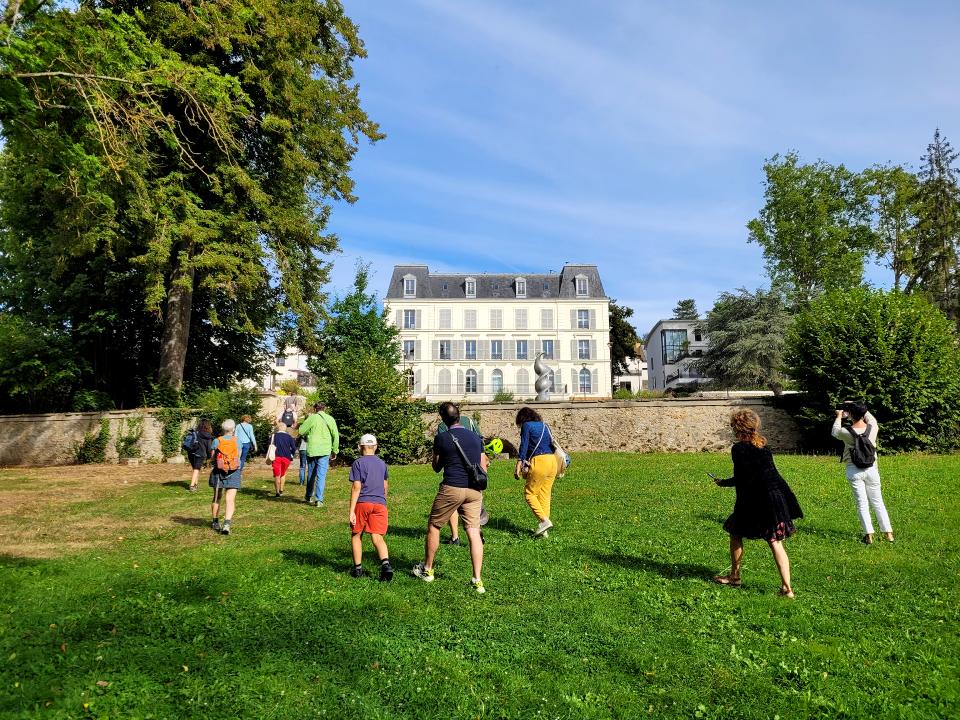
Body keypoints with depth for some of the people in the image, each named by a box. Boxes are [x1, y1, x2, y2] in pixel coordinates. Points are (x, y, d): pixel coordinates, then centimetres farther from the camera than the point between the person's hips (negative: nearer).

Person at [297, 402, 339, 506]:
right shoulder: (330, 419, 2)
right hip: (325, 451, 0)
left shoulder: (312, 418, -4)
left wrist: (307, 419, 13)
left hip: (311, 450, 0)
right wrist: (335, 451, 11)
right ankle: (319, 500, -4)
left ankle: (309, 496, 30)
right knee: (321, 475, 1)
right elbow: (336, 436, 3)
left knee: (311, 474, 16)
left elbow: (301, 431, 0)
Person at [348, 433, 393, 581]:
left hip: (362, 503, -3)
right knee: (378, 537, -1)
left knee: (356, 536, 14)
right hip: (379, 504, 3)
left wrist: (351, 511, -9)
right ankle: (385, 563, -23)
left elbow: (356, 487, -8)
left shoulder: (358, 463, 0)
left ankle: (358, 568, 19)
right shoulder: (382, 463, 14)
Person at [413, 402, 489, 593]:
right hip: (475, 490, 4)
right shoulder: (476, 437, 7)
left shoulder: (441, 438, -4)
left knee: (433, 527, 15)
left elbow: (436, 467, 9)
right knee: (474, 532, 4)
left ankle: (427, 570, 28)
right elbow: (483, 469, 11)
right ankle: (477, 581, 1)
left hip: (451, 489, -3)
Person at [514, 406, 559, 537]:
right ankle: (543, 531, 10)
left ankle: (544, 520, -10)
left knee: (529, 493, 5)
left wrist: (518, 466, -9)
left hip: (539, 461, -7)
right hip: (552, 460, 7)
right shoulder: (544, 425, 20)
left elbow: (523, 446, -7)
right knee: (545, 495, 10)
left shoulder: (526, 426, 1)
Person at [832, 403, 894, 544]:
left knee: (862, 503, 4)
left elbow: (835, 432, 9)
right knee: (877, 502, 12)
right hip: (871, 469, 3)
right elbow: (871, 418, 18)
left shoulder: (846, 432, -14)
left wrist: (839, 416, 21)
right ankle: (888, 533, 16)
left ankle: (869, 535, 3)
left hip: (854, 471, -2)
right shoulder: (872, 428, -7)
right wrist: (860, 407, 23)